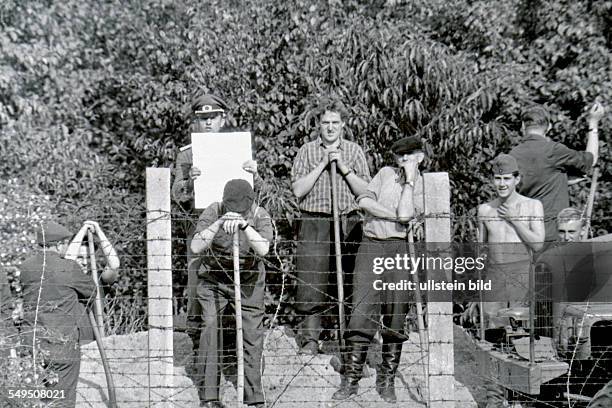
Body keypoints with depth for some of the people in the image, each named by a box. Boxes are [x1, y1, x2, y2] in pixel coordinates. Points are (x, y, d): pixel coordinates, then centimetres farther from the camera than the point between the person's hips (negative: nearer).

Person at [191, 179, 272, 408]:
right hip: (213, 280, -1)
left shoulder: (260, 216, -14)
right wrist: (219, 223, -37)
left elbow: (263, 249, -32)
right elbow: (196, 248, -26)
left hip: (249, 283, 1)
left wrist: (244, 225, -45)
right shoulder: (213, 211, -16)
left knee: (253, 334, -1)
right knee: (211, 328, -11)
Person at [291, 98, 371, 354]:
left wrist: (344, 168, -7)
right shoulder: (307, 151, 8)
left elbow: (365, 191, 4)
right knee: (311, 283, -5)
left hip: (349, 224, 1)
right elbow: (298, 190, -2)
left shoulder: (354, 151, 10)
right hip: (314, 222, -1)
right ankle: (309, 338, 2)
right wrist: (322, 164, -7)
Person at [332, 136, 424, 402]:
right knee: (361, 312, -7)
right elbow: (364, 200, 1)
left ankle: (387, 380, 12)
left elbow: (405, 214, -10)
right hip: (371, 246, 1)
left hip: (400, 248, -1)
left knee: (396, 318, 0)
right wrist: (395, 216, -5)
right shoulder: (386, 173, 16)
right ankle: (351, 379, -3)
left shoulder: (423, 186, 8)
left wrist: (410, 180, -5)